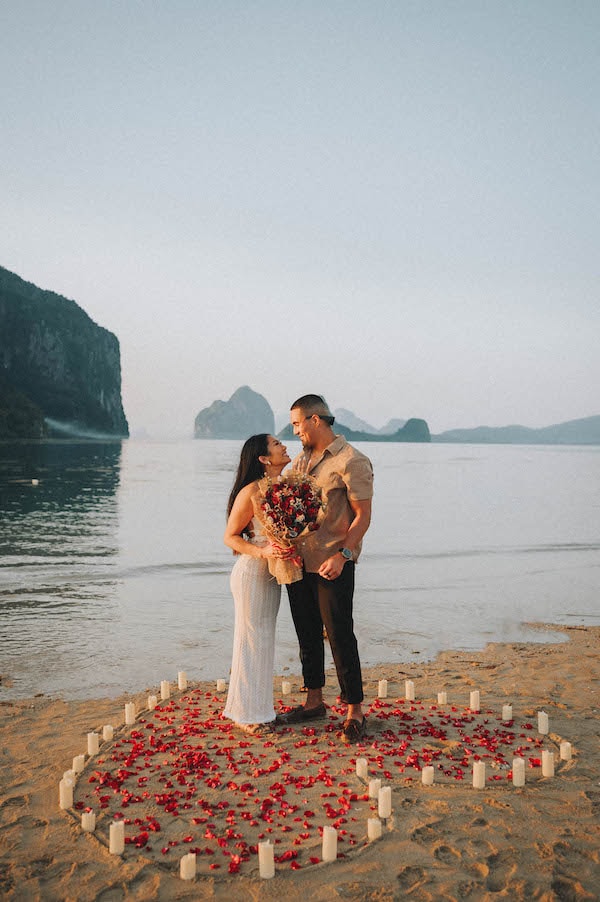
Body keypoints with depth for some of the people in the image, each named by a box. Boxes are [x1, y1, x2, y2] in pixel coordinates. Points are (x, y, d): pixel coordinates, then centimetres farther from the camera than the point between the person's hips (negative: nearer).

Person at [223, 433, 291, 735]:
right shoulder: (251, 492, -16)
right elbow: (230, 537, -10)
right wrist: (262, 552, -23)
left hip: (273, 573, 8)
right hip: (251, 571, -8)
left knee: (265, 641, 15)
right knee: (251, 641, 2)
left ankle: (258, 707, 29)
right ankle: (245, 714, 16)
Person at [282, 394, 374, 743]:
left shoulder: (351, 461, -9)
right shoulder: (301, 460, 14)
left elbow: (363, 516, -13)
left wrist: (342, 555, -23)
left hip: (333, 565, -7)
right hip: (298, 562, 7)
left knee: (340, 637, -1)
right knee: (308, 635, 15)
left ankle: (355, 710, 11)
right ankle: (314, 700, 30)